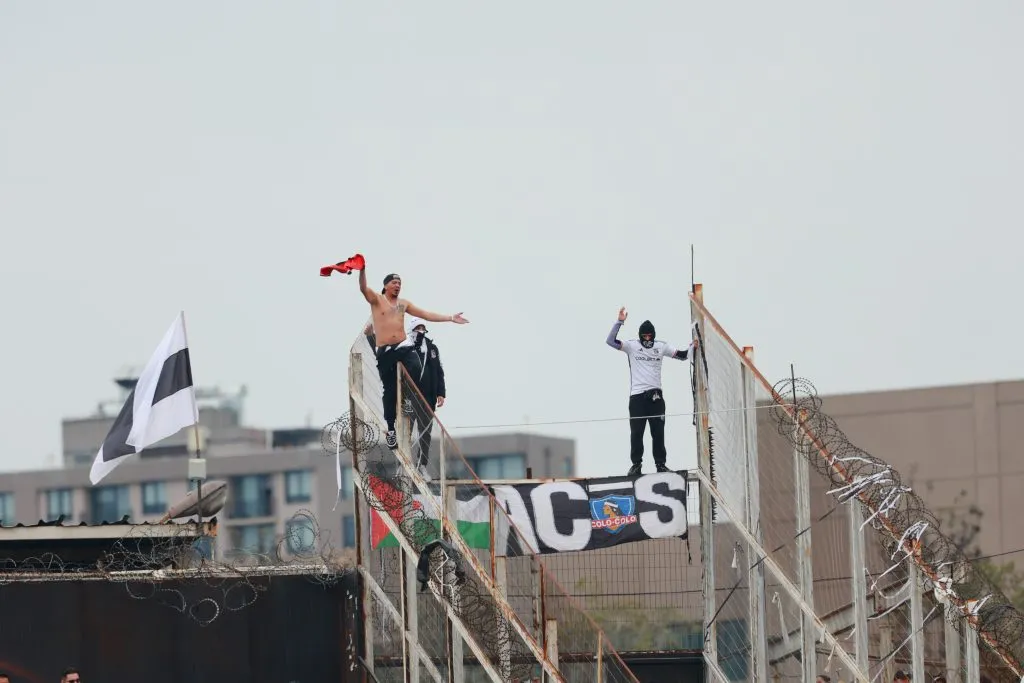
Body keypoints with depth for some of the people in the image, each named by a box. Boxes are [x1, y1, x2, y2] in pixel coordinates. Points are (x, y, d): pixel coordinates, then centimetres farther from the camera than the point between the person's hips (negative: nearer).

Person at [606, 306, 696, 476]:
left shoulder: (661, 347, 9)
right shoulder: (631, 345, 0)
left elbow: (682, 355, 12)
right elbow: (610, 341, -11)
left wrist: (692, 347, -8)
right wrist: (619, 322, -19)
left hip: (655, 395, 2)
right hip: (637, 395, -2)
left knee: (658, 431, 5)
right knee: (636, 432, -1)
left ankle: (660, 463, 11)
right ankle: (636, 464, 6)